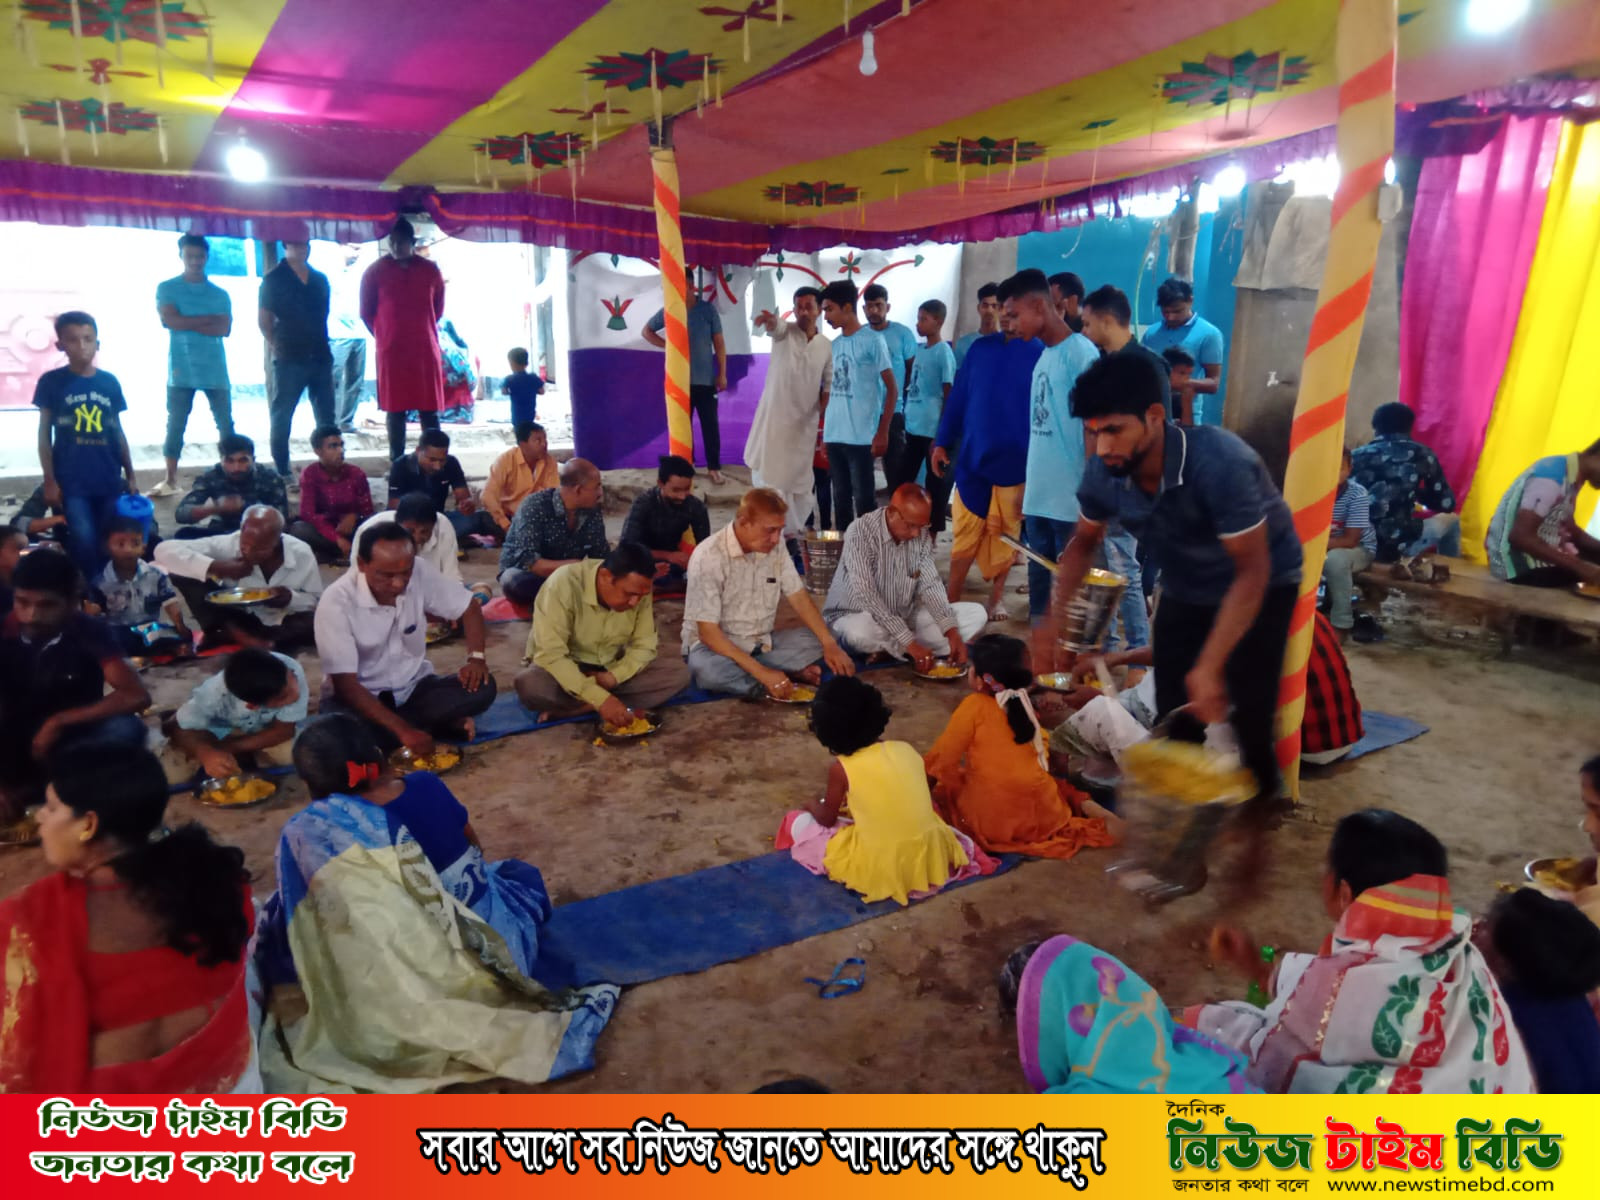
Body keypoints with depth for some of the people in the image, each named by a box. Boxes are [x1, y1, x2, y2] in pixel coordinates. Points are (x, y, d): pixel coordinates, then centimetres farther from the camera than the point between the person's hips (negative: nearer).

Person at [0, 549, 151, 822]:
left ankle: (28, 790, -17)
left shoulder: (89, 632, -12)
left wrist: (59, 721, -22)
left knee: (126, 730, -33)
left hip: (74, 740, 0)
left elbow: (137, 696, -18)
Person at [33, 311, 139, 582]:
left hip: (110, 480, 2)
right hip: (71, 483, -2)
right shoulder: (51, 382, -2)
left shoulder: (110, 382, 5)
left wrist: (130, 476, 11)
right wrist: (49, 480, -3)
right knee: (85, 545, -5)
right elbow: (44, 434, 1)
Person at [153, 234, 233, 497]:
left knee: (226, 423, 1)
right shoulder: (167, 288, 6)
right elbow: (171, 320, -9)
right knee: (175, 425, 0)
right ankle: (171, 480, 6)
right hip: (181, 369, -1)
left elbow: (225, 329, -4)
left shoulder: (220, 294, 9)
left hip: (215, 369, 1)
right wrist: (209, 318, -5)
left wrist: (188, 323, -9)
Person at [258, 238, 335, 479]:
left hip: (321, 357, 4)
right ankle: (281, 471, 8)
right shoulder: (274, 279, 0)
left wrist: (321, 344, 6)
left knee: (327, 416, 7)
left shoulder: (320, 279, 13)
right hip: (289, 360, -4)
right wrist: (277, 345, -2)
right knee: (282, 416, 2)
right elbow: (263, 319, 1)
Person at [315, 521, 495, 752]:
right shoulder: (336, 601, -24)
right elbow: (345, 683, -26)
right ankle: (442, 723, -17)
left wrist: (476, 657, -17)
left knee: (482, 688, -22)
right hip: (361, 695, -2)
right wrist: (403, 730, -37)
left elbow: (468, 608, 3)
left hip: (414, 687, 2)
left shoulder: (419, 573, -15)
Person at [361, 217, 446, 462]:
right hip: (391, 351, -1)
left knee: (429, 410, 2)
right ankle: (397, 463, 7)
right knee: (395, 410, 2)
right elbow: (366, 312, 6)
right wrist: (385, 336, 10)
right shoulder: (375, 272, -1)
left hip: (425, 349, 1)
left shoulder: (430, 270, 4)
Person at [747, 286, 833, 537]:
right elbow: (775, 326, -29)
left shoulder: (826, 345, 5)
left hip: (805, 422, 3)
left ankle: (795, 527, 25)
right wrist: (769, 320, -54)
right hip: (774, 417, -2)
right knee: (768, 474, 0)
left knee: (801, 477, 10)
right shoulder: (785, 332, -4)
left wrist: (823, 421, 1)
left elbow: (828, 386, 9)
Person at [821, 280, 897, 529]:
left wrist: (882, 432, -10)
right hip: (833, 436, 6)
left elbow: (892, 388, -4)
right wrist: (824, 433, 13)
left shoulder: (873, 340, -3)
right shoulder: (835, 345, 14)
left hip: (861, 437, -6)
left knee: (863, 498, -1)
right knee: (840, 496, 10)